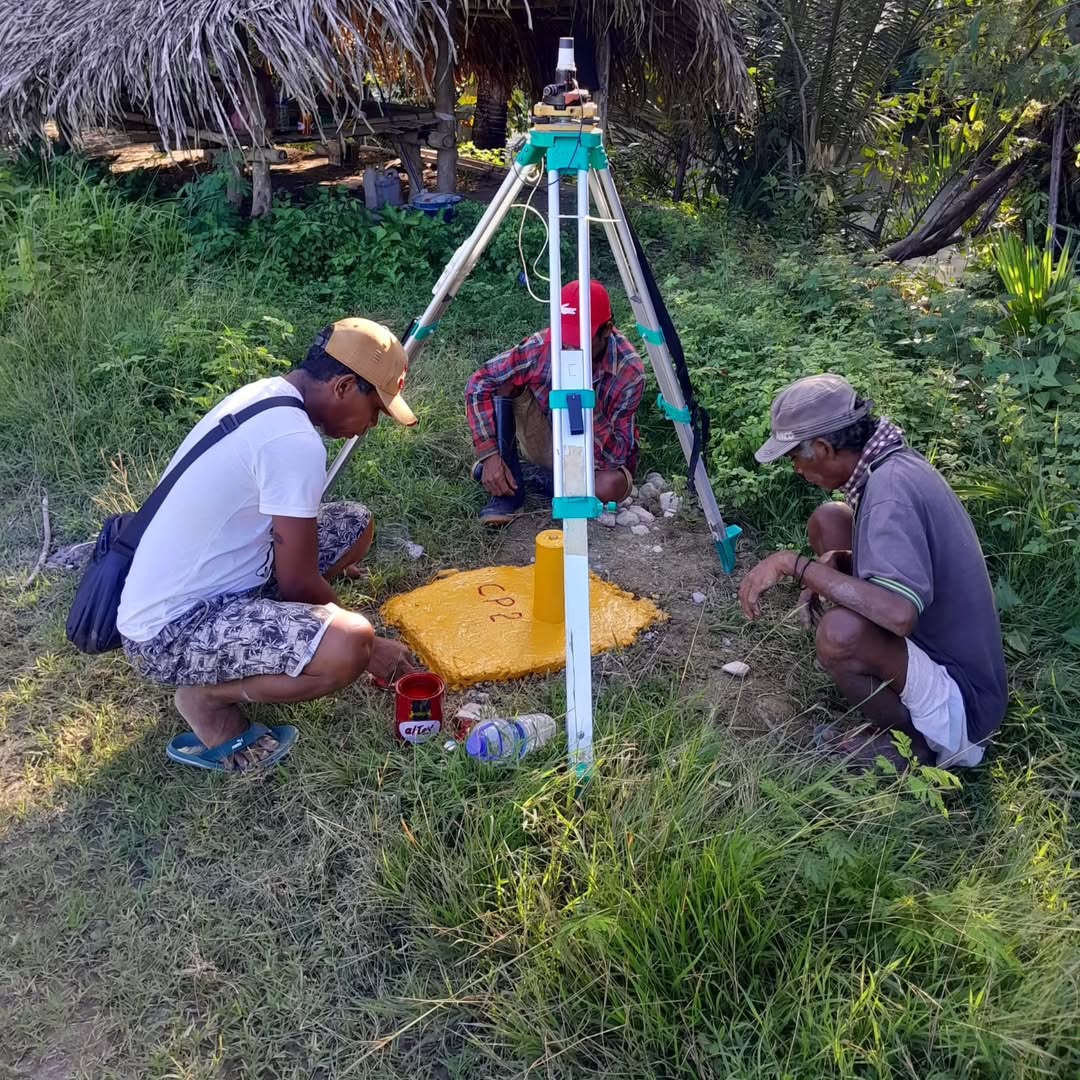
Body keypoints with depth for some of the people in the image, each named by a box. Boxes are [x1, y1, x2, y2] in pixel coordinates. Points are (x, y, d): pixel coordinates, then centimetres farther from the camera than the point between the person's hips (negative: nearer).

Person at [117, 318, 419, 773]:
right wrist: (367, 645, -3)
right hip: (168, 633, -10)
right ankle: (206, 696, -4)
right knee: (348, 647, -32)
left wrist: (323, 562, 31)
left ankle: (238, 640, 11)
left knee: (354, 524, 11)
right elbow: (298, 585, -17)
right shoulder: (295, 442, -25)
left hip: (182, 590, 10)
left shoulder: (265, 394, 5)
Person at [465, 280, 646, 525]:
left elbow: (616, 456, -29)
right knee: (504, 384, -21)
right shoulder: (543, 345, -22)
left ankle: (545, 480, -4)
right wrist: (489, 455, -27)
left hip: (596, 456, -2)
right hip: (547, 445, 2)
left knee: (611, 487, -37)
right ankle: (507, 492, -12)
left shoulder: (629, 372, -28)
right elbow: (479, 383, -18)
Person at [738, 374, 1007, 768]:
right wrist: (829, 570, -2)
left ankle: (911, 740, -3)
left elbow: (899, 613, -41)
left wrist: (793, 563, -31)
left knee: (841, 632, -36)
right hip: (937, 646, 9)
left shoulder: (890, 487, -28)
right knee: (828, 521, 5)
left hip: (959, 701, -9)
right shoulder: (895, 461, -1)